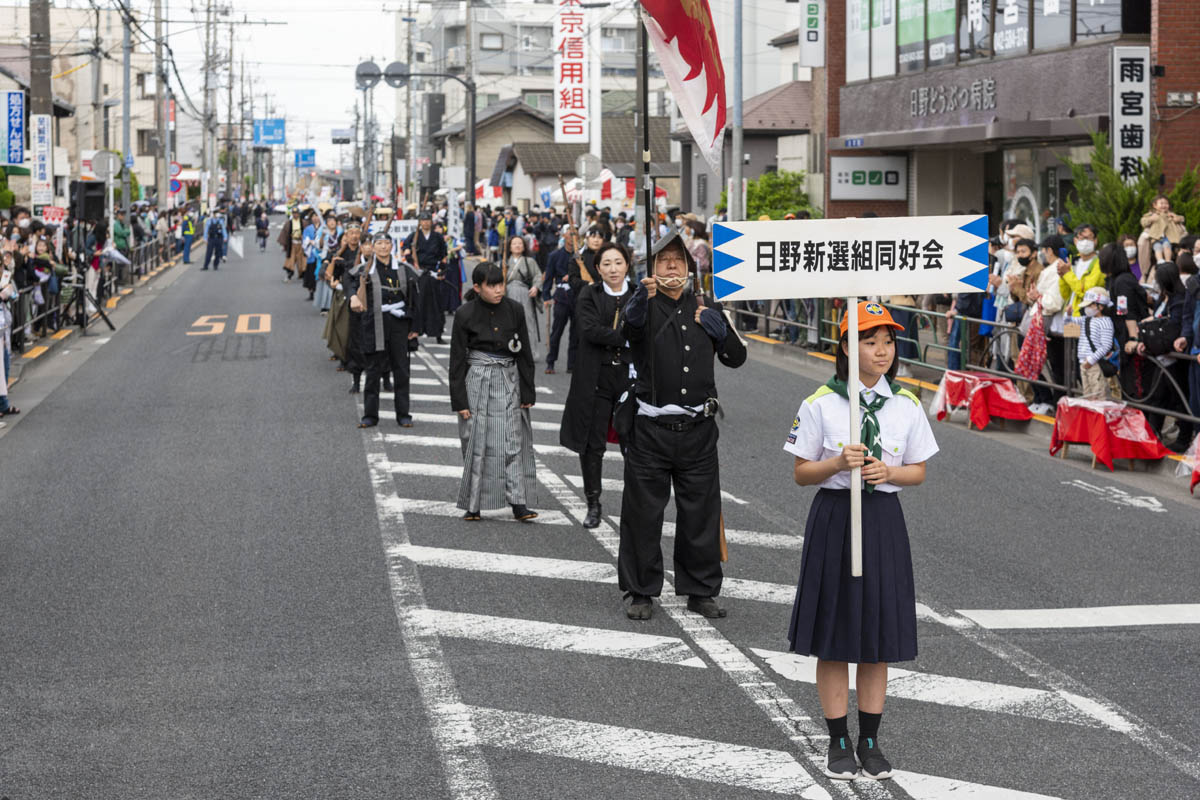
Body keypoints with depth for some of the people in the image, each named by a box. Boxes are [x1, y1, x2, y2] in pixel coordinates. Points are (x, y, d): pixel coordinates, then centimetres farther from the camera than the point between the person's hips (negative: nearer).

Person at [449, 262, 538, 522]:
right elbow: (457, 360, -3)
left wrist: (528, 393, 4)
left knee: (513, 441, -1)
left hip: (509, 380, 2)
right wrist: (459, 400, -6)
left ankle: (518, 503, 0)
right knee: (477, 444, 2)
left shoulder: (514, 311, -1)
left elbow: (524, 354, 6)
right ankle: (473, 504, 11)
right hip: (477, 381, -2)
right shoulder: (465, 315, -7)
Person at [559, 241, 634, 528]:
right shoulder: (589, 296, 2)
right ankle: (593, 504, 17)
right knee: (593, 444, 5)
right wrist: (627, 338, -15)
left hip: (631, 376, 0)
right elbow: (590, 329, -13)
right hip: (596, 378, 0)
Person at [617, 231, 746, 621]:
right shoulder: (646, 305, -1)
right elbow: (631, 325, -26)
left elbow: (737, 357, 14)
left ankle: (700, 590, 20)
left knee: (701, 512, 8)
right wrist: (645, 294, -46)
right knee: (643, 512, 3)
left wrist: (716, 327, -2)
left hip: (698, 428, 3)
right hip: (651, 428, -3)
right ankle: (641, 592, 14)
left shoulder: (707, 308, 11)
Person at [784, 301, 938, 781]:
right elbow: (801, 473, 0)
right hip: (835, 517, -2)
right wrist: (837, 463, -18)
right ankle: (839, 742, 15)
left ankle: (870, 740, 18)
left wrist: (888, 472, -11)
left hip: (883, 520, 2)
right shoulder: (821, 404, -5)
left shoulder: (906, 405, 2)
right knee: (833, 637, 3)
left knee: (879, 636, 7)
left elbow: (918, 472, 9)